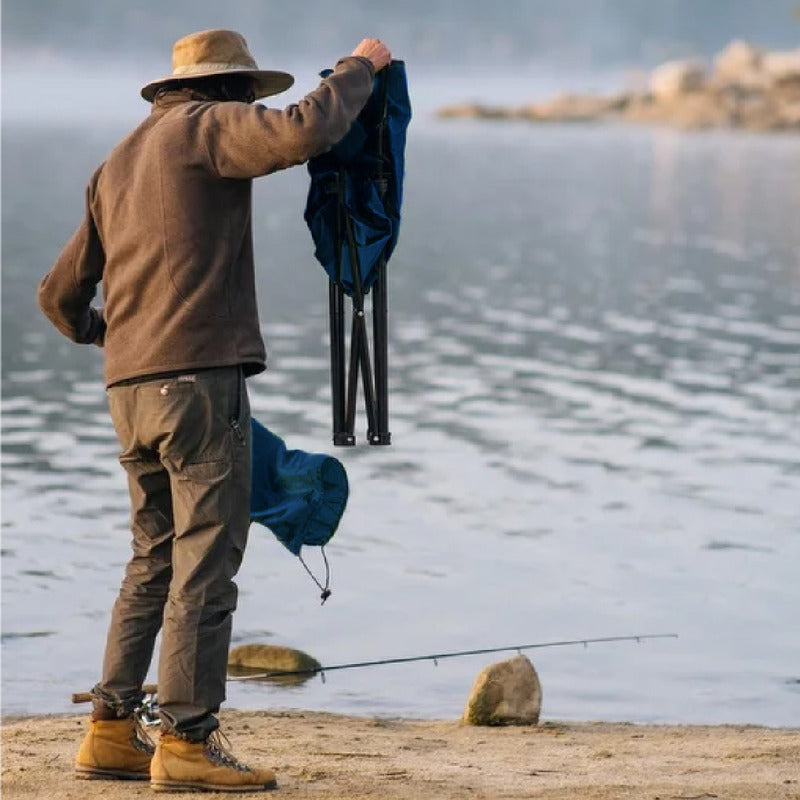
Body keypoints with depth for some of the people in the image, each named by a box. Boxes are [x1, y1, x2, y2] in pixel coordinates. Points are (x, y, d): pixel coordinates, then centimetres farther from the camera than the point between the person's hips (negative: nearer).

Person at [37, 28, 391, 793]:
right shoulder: (206, 126, -1)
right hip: (199, 377, -8)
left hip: (132, 388, 8)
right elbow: (304, 132, -19)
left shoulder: (116, 165, 21)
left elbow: (60, 294, 23)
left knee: (155, 559, 14)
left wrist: (92, 329, 44)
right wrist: (359, 69, -3)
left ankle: (111, 731, 12)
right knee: (205, 561, -6)